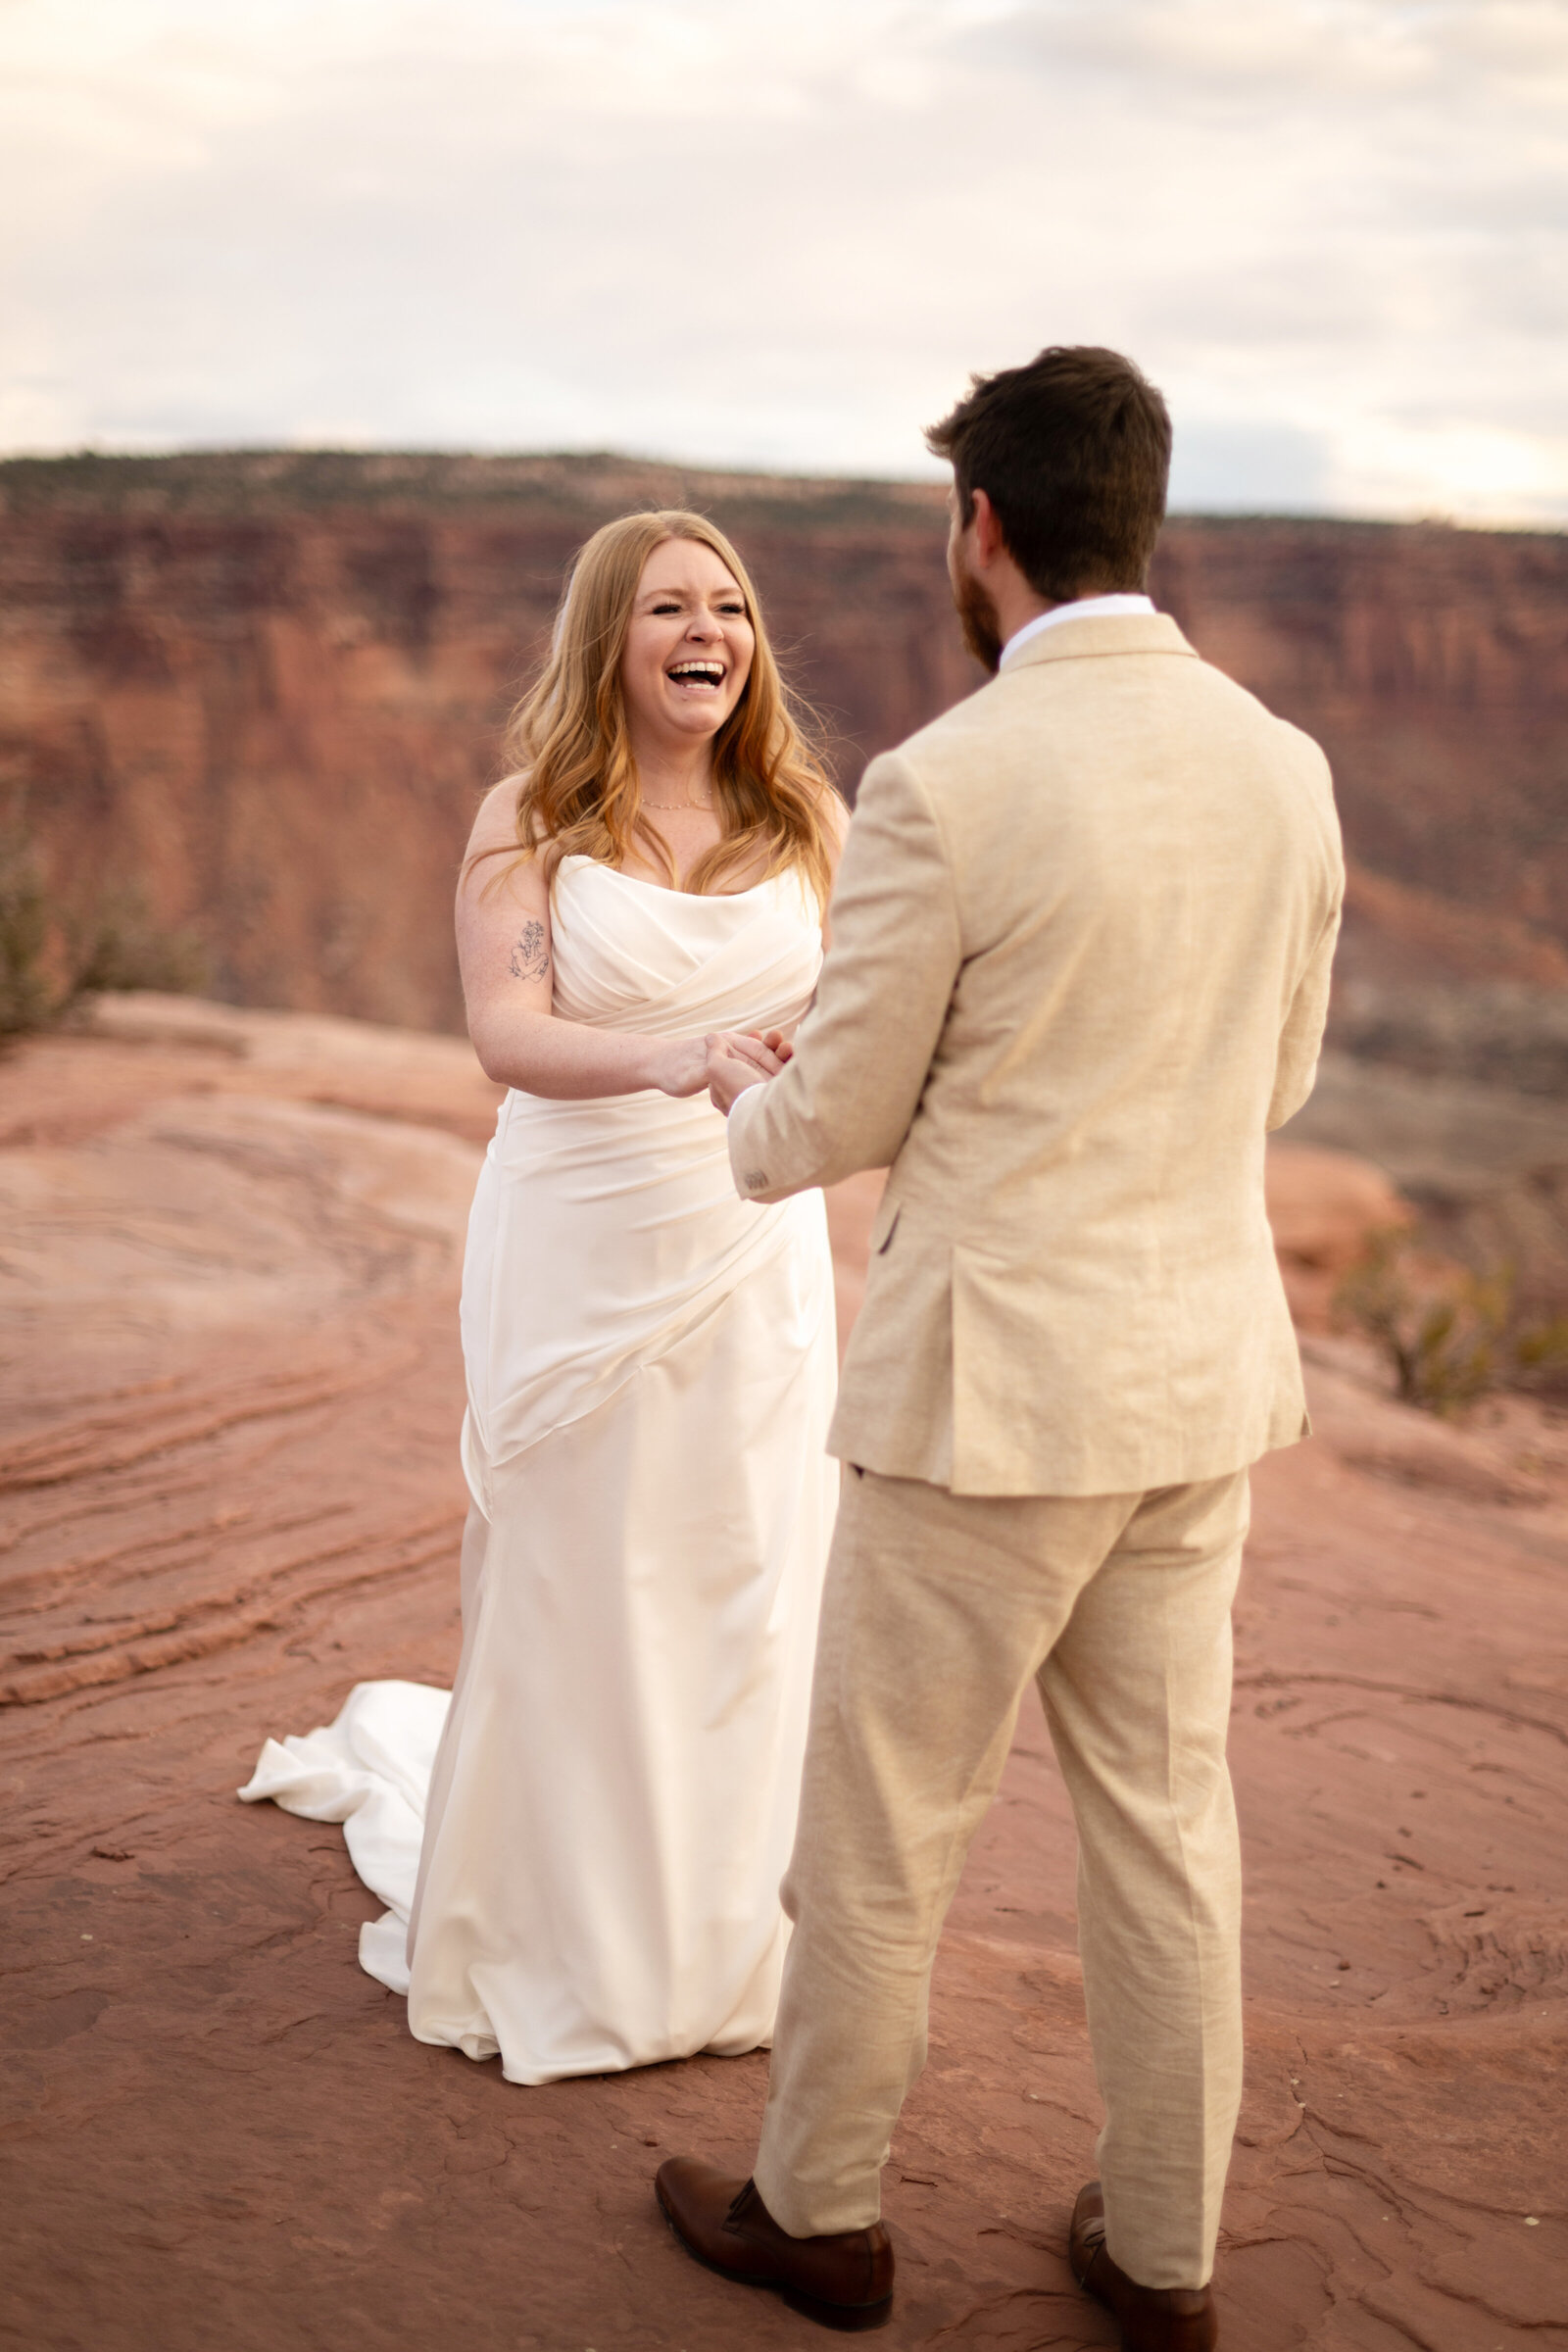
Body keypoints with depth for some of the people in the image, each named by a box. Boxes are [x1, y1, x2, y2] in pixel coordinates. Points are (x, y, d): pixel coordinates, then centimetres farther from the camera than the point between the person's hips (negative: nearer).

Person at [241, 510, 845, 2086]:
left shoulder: (802, 819, 6)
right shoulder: (529, 822, -3)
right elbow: (507, 1032, -17)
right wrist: (665, 1059, -35)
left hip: (757, 1248, 3)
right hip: (578, 1246, -2)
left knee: (744, 1587, 7)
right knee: (571, 1587, 6)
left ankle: (718, 1937, 26)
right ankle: (553, 1937, 26)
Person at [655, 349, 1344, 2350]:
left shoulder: (940, 788, -18)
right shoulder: (1284, 767, 1)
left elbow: (839, 1122, -8)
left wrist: (741, 1104, 14)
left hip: (995, 1391, -6)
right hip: (1203, 1372, 6)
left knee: (883, 1821, 12)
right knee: (1163, 1815, 17)